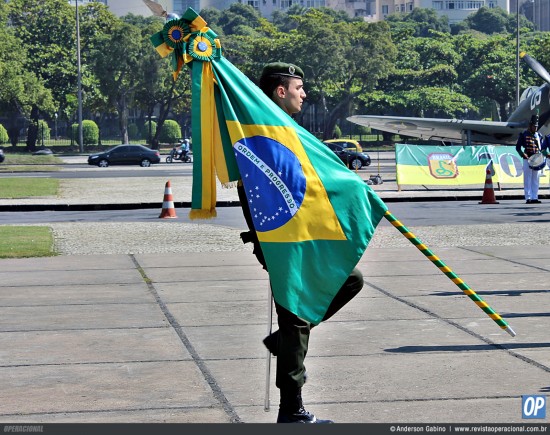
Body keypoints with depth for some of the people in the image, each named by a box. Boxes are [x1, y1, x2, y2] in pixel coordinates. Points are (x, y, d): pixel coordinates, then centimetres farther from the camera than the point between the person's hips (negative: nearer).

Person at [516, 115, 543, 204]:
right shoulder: (523, 134, 0)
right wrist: (523, 154, -18)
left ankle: (534, 197, 8)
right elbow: (518, 147, -1)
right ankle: (528, 198, -4)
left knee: (535, 179, 5)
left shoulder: (538, 135, 13)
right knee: (528, 179, -5)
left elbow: (541, 148, 18)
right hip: (527, 159, -5)